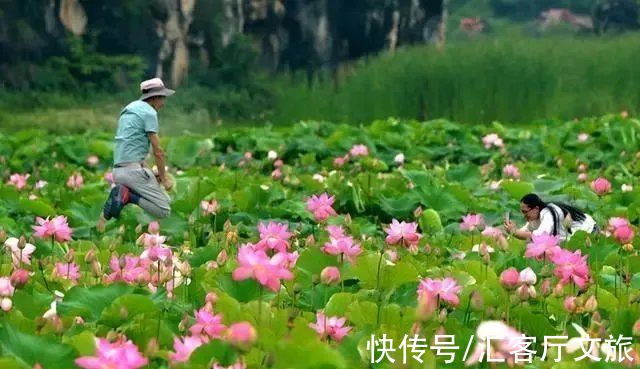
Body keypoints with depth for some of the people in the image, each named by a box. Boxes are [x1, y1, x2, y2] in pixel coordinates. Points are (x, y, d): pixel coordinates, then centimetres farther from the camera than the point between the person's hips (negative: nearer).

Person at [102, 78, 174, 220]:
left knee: (166, 201, 16)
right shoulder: (149, 112, -6)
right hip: (133, 169, -9)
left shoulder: (130, 109, 22)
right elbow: (157, 151, -9)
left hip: (118, 170, 9)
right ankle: (129, 196, -19)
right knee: (164, 210, -7)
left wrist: (152, 174, 17)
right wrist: (164, 179, 2)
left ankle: (122, 194, -1)